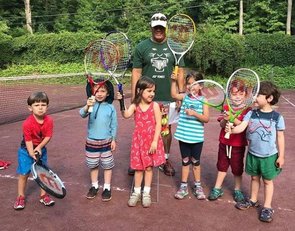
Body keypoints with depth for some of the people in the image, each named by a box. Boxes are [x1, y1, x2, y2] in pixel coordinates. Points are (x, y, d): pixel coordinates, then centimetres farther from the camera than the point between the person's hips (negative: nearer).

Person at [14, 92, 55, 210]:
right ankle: (21, 197, 19)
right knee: (23, 174, 2)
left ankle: (43, 195, 23)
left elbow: (48, 136, -14)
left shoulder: (49, 121, -16)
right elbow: (28, 140, -23)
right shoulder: (27, 123, -25)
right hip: (26, 151, -3)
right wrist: (32, 153, -31)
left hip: (41, 149, 3)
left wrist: (39, 147, -26)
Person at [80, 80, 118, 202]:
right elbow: (82, 114, -28)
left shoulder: (110, 107, -7)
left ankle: (107, 188, 24)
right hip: (92, 141, 0)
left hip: (106, 141, 0)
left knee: (107, 165, 10)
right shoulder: (91, 104, -9)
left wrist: (113, 139, 2)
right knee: (93, 165, 14)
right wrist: (87, 106, -49)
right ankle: (94, 186, 32)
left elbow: (114, 125, 1)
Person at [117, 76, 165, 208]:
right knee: (139, 167, 10)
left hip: (152, 140, -1)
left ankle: (146, 193, 22)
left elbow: (158, 124, -10)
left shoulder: (155, 105, -8)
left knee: (149, 167, 8)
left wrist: (155, 141, -15)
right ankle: (136, 192, 25)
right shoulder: (135, 106, -4)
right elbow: (126, 115, -23)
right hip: (139, 140, 1)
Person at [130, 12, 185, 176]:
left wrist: (181, 93, 1)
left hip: (168, 97, 1)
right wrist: (134, 96, -3)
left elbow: (180, 72, 7)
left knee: (166, 128, 11)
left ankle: (165, 160, 26)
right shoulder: (142, 47, 2)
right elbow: (136, 72, 1)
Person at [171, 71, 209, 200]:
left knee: (195, 161, 12)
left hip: (197, 137, -2)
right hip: (183, 136, 3)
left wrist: (194, 113, -25)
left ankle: (197, 186, 29)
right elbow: (174, 95, 13)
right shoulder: (185, 97, 2)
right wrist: (174, 81, 4)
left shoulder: (203, 100, -8)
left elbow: (206, 118, -11)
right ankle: (183, 186, 24)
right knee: (185, 161, 13)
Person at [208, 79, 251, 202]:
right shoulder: (226, 108, 1)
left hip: (238, 144, -3)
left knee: (237, 168, 11)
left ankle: (237, 190, 30)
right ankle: (217, 189, 28)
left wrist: (233, 119, -33)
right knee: (222, 165, 15)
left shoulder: (247, 110, -9)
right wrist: (225, 119, -26)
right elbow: (222, 125, -5)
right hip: (224, 142, 3)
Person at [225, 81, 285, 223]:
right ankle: (253, 200, 37)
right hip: (253, 153, 3)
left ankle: (267, 207, 23)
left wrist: (281, 156, -5)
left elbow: (280, 137, -6)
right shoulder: (251, 114, -4)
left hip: (269, 155, -3)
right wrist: (231, 130, -36)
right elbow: (241, 127, -15)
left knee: (267, 180, 10)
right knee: (254, 177, 19)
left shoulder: (277, 117, -11)